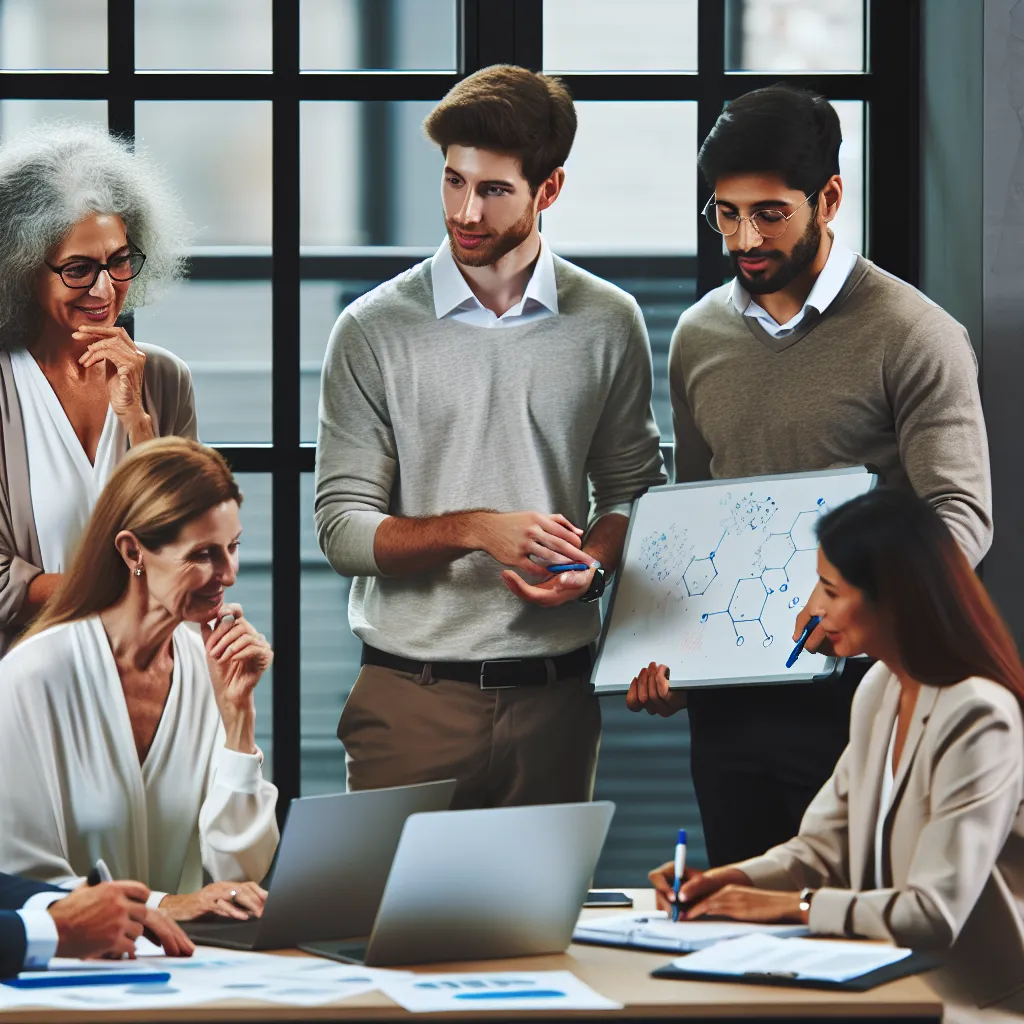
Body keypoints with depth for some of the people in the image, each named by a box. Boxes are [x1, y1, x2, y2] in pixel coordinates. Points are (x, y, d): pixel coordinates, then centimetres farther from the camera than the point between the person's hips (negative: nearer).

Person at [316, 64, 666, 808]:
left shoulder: (608, 324, 6)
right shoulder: (375, 331, 0)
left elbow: (633, 489, 15)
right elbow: (342, 528, -4)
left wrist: (590, 567, -6)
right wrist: (475, 530, -18)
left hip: (555, 692, 2)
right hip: (411, 692, -2)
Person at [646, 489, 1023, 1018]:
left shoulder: (977, 719, -20)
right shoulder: (879, 690, 9)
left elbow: (934, 914, -24)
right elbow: (825, 846, 13)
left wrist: (790, 905, -15)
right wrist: (731, 879, -5)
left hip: (969, 1001, -8)